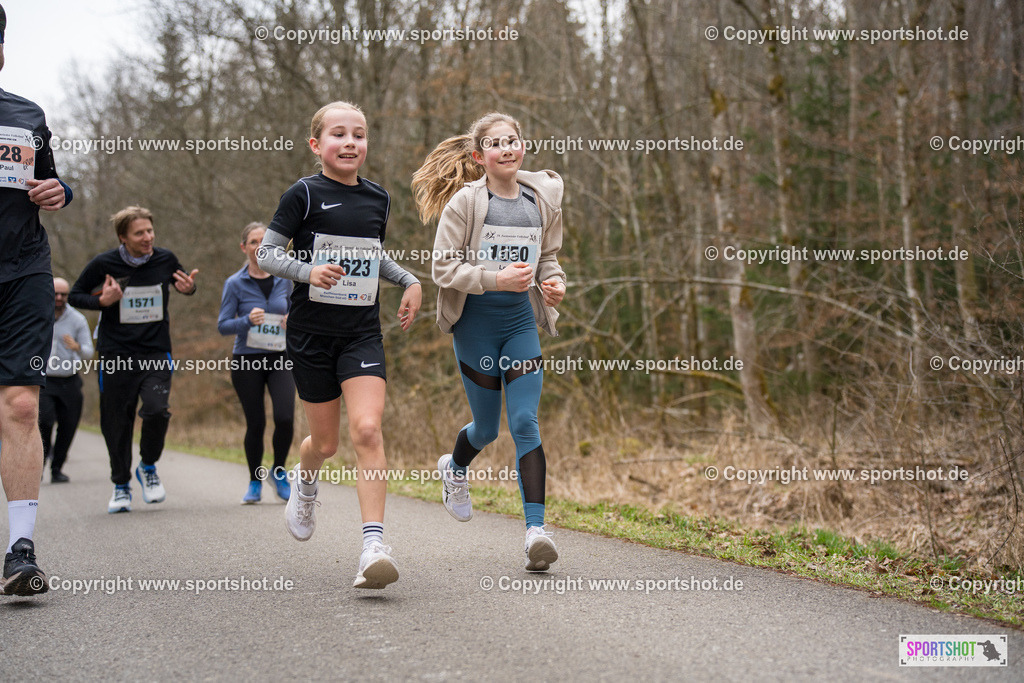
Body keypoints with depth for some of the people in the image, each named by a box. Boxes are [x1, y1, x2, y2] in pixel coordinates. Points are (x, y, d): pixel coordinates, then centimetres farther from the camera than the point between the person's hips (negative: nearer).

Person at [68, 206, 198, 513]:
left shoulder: (165, 260, -1)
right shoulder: (103, 265, -7)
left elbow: (183, 282, 19)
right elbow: (75, 296, 4)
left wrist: (189, 287, -5)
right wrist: (102, 301, -15)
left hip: (156, 353, 1)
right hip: (115, 355, -1)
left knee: (156, 410, -19)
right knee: (117, 422, 4)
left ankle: (148, 468, 9)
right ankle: (121, 486, 24)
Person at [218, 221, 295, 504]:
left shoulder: (284, 280, 6)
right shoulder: (235, 284, -2)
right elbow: (223, 325, -4)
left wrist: (293, 320, -3)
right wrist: (248, 321, -21)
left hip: (280, 358, 2)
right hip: (247, 361, -2)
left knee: (285, 418, -14)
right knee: (255, 423, 0)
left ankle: (279, 472, 11)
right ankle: (255, 483, 20)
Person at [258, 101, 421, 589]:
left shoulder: (378, 198, 9)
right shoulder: (305, 194, -5)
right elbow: (267, 253, -6)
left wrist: (410, 281, 10)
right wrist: (308, 271, -23)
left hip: (362, 333, 2)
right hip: (311, 333, -2)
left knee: (367, 429, -16)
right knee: (325, 442, 8)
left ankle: (374, 546, -19)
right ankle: (305, 481, 46)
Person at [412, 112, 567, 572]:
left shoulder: (542, 199, 5)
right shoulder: (465, 202, -8)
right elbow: (444, 267, -10)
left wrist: (555, 283, -3)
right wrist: (496, 279, -23)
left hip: (521, 323, 2)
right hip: (475, 323, -2)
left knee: (525, 423, -8)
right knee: (487, 427, 9)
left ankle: (536, 529, -10)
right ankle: (455, 469, 45)